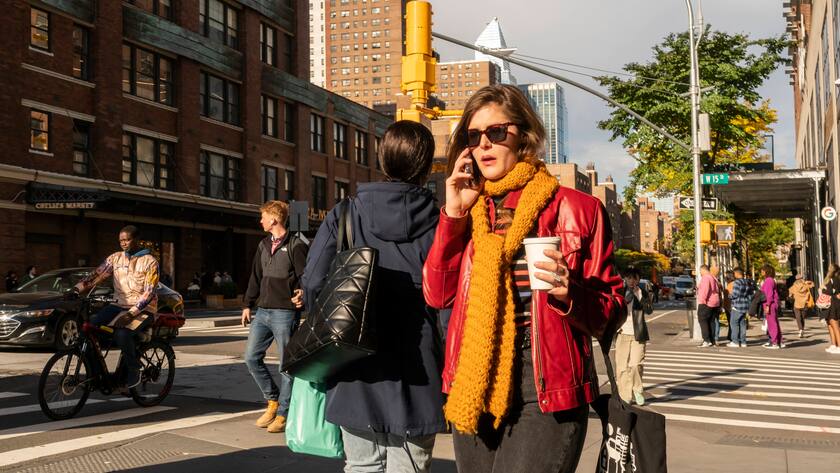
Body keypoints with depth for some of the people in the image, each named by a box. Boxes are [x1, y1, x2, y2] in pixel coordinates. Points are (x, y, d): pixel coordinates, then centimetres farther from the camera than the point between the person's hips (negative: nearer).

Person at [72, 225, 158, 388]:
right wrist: (76, 289, -18)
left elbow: (149, 292, -15)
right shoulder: (115, 258, 10)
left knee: (122, 334, -32)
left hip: (143, 309, -5)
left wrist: (130, 314, -25)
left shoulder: (150, 261, -6)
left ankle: (134, 371, -8)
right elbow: (96, 275, 0)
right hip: (119, 305, 5)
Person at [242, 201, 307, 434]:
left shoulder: (296, 246, -7)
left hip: (285, 313, -7)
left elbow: (305, 277, -12)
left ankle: (282, 414, 8)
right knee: (252, 357, 6)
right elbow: (256, 277, 19)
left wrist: (301, 295, -30)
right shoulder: (264, 245, 15)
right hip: (262, 311, 7)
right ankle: (273, 400, 22)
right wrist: (248, 305, 15)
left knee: (286, 364, 0)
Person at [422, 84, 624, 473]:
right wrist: (454, 214, -5)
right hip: (473, 390, 5)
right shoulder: (467, 212, 12)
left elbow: (611, 312, 0)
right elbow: (437, 294, 1)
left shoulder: (576, 209, -1)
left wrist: (570, 292, -20)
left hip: (546, 395, -4)